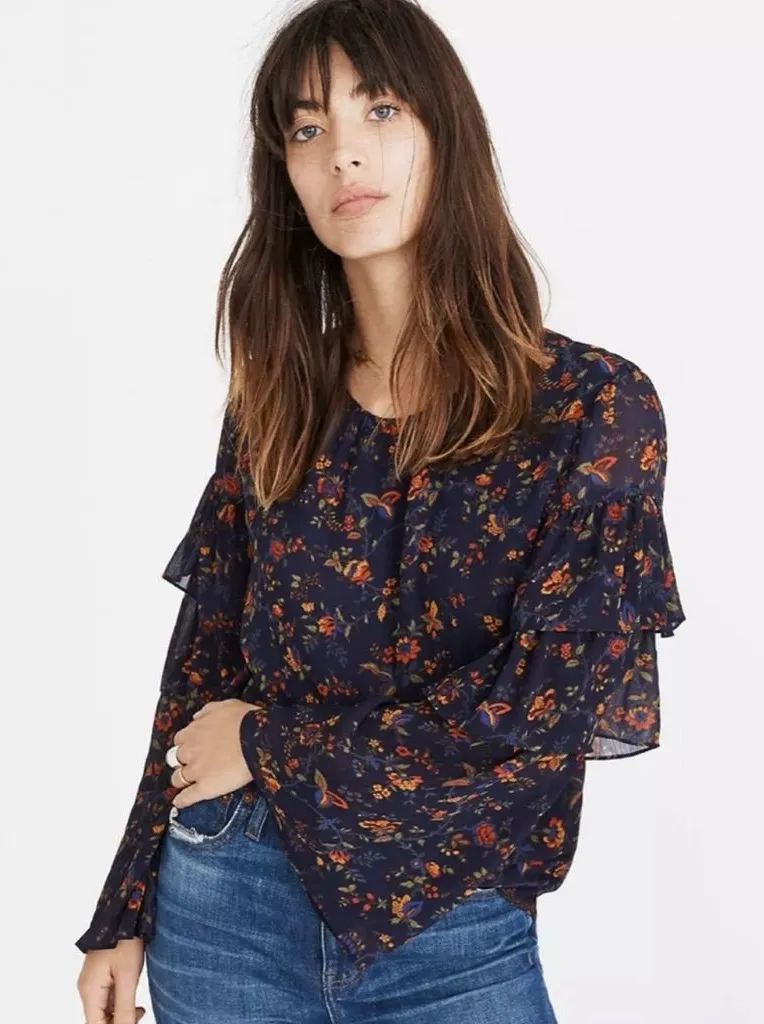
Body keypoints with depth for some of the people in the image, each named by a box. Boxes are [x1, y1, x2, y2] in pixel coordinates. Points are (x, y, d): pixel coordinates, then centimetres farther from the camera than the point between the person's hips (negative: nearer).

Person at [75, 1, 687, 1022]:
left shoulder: (595, 404, -8)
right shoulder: (272, 404, 3)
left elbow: (554, 694, -14)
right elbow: (201, 669, 6)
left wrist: (272, 747, -9)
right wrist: (125, 919, 7)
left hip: (451, 934, -3)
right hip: (225, 902, 3)